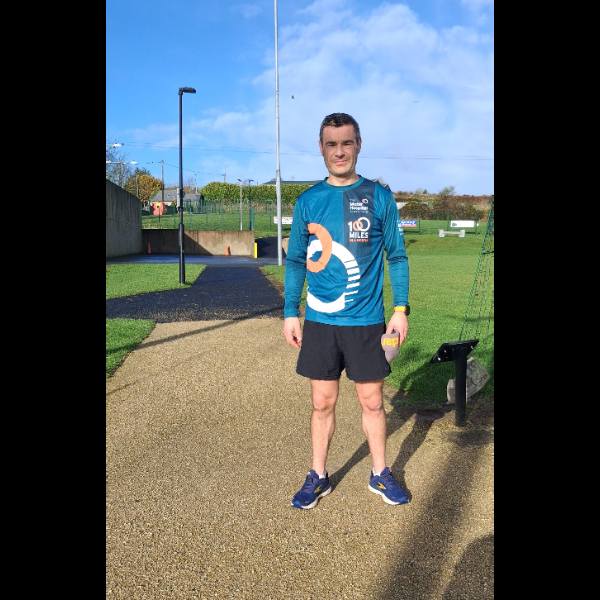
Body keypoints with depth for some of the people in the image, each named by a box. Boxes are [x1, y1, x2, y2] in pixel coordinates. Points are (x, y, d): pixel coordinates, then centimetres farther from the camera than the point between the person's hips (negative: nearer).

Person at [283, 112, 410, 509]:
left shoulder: (379, 197, 0)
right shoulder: (308, 201, 4)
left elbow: (397, 256, 4)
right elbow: (296, 261, 8)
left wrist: (401, 308, -3)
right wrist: (290, 313, 3)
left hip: (366, 321, -1)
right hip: (319, 321, 1)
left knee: (372, 400, 9)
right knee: (323, 402, 9)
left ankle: (380, 474, 29)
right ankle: (318, 477, 26)